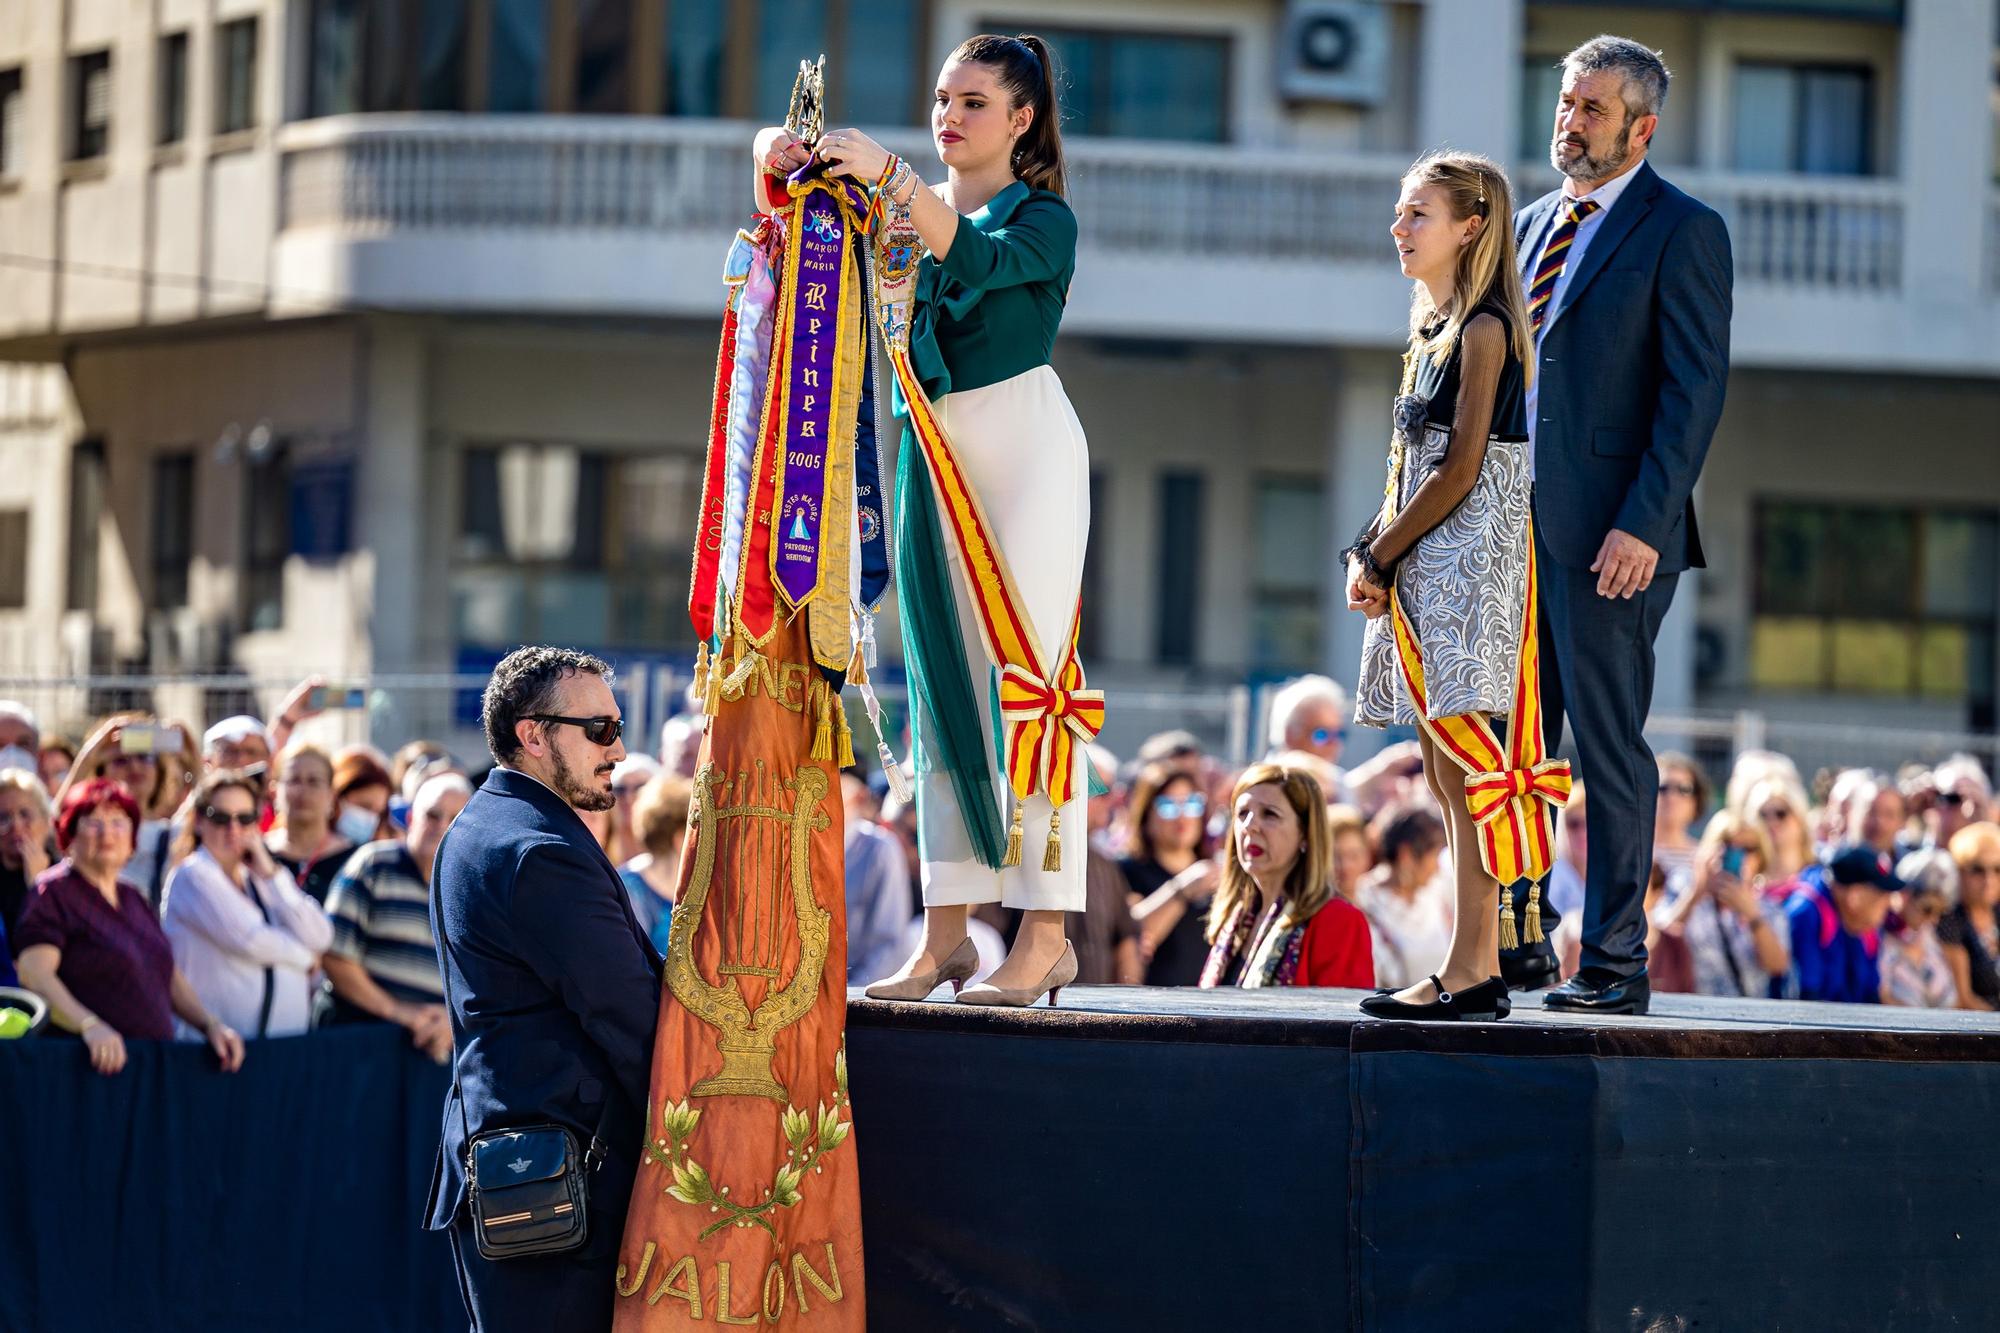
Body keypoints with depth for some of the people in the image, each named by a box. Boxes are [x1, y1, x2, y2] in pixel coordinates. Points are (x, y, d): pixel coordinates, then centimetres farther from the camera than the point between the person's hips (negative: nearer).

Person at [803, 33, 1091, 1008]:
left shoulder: (1043, 218, -1)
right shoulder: (905, 212, 15)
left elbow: (980, 259, -22)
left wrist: (888, 176, -33)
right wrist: (779, 165, -14)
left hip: (1023, 442, -6)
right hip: (928, 453, 6)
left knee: (1029, 679, -10)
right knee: (943, 685, 4)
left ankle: (1046, 935, -11)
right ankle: (945, 933, 5)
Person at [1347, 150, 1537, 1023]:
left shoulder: (1483, 327, -9)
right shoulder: (1433, 329, 18)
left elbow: (1461, 468, -15)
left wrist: (1380, 556, -9)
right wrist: (1368, 552, 4)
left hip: (1467, 556, -10)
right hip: (1424, 563, 10)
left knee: (1461, 771, -11)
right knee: (1444, 777, 9)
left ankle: (1471, 975, -13)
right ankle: (1477, 966, 12)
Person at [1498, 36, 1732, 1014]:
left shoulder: (1681, 232, -4)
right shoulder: (1532, 227, 18)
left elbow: (1697, 389, -10)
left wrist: (1644, 525, -18)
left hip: (1610, 534, -7)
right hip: (1515, 527, 7)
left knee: (1609, 750, -3)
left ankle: (1614, 962, 2)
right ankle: (1519, 943, 16)